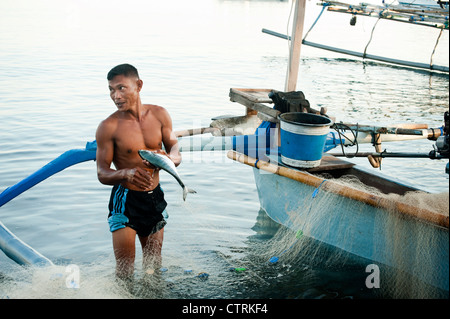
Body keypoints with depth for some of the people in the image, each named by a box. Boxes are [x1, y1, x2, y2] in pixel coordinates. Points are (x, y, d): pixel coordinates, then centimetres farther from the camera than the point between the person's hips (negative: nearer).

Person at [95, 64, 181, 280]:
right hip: (125, 200, -4)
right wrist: (126, 174, -32)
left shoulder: (159, 115, -3)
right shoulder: (108, 127, -13)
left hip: (154, 197, 4)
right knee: (125, 271, -6)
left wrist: (167, 158, -22)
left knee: (154, 266, 17)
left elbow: (176, 154, 3)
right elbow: (102, 174, -11)